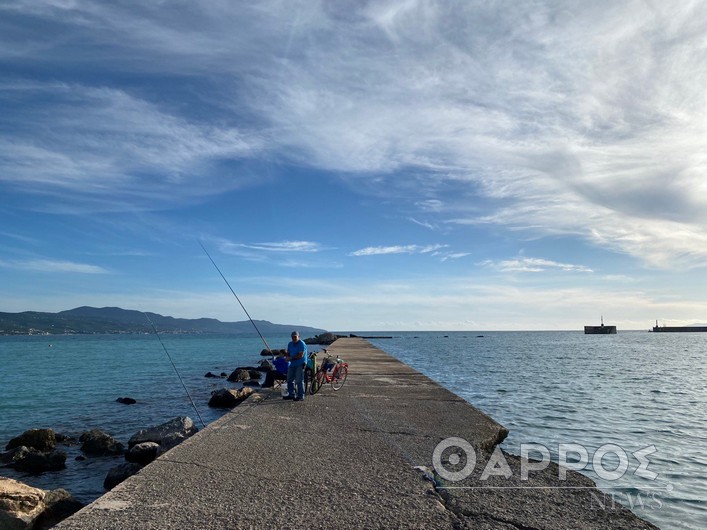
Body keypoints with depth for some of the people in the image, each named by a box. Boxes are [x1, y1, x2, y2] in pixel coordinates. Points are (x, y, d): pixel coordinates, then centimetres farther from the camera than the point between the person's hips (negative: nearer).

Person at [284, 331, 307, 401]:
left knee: (299, 381, -8)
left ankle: (300, 396, -2)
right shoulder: (290, 344, 12)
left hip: (300, 365, -8)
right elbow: (288, 353, 16)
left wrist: (291, 358, -16)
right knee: (290, 380, 11)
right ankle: (291, 395, 21)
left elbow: (300, 355, -20)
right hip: (292, 364, 8)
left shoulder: (302, 344, -13)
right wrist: (287, 357, -7)